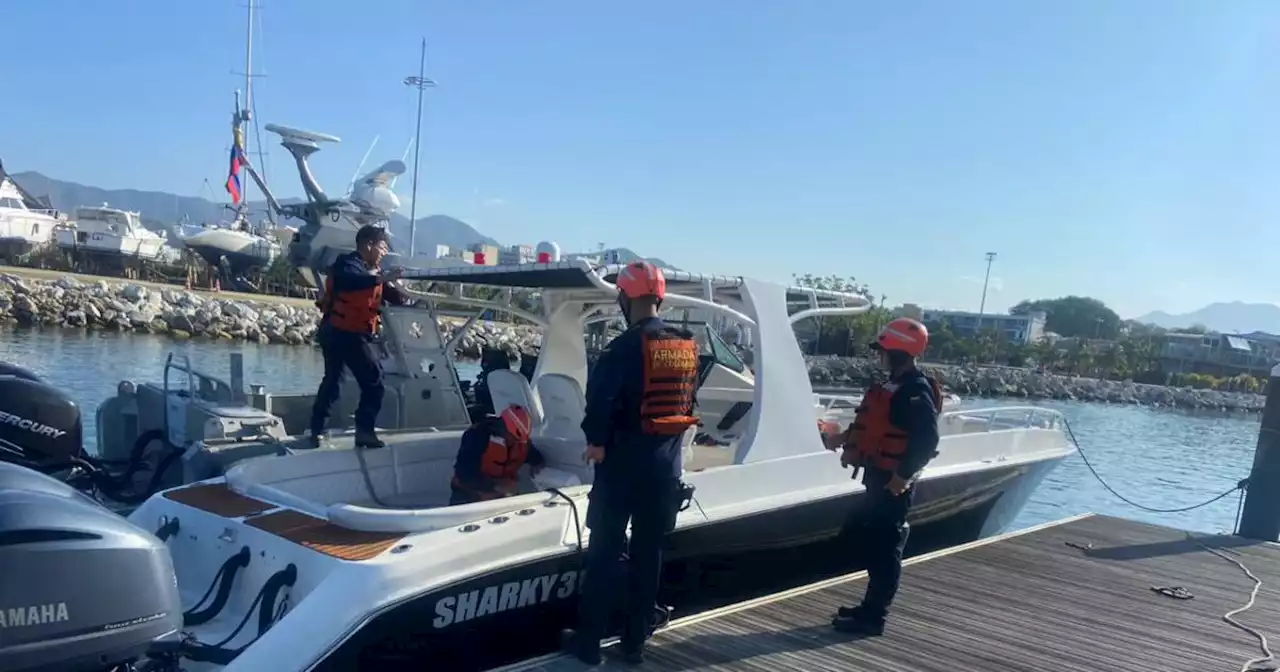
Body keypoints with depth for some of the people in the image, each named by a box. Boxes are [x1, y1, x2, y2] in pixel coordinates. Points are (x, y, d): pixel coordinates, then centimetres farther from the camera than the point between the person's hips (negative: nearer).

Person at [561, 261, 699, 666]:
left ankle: (588, 641, 11)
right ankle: (635, 642, 20)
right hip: (666, 464, 6)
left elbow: (601, 397, -22)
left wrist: (597, 441, -9)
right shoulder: (687, 347, 7)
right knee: (649, 553, 13)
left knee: (604, 551, 4)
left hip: (623, 461, -6)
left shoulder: (625, 347, -15)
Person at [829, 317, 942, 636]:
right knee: (859, 532, 17)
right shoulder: (895, 386, 14)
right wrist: (852, 446, 16)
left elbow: (927, 439, -27)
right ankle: (872, 606, 26)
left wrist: (904, 474, -26)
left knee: (884, 546, -3)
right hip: (878, 476, 11)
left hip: (893, 481, -11)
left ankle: (872, 616, 5)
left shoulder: (916, 391, -18)